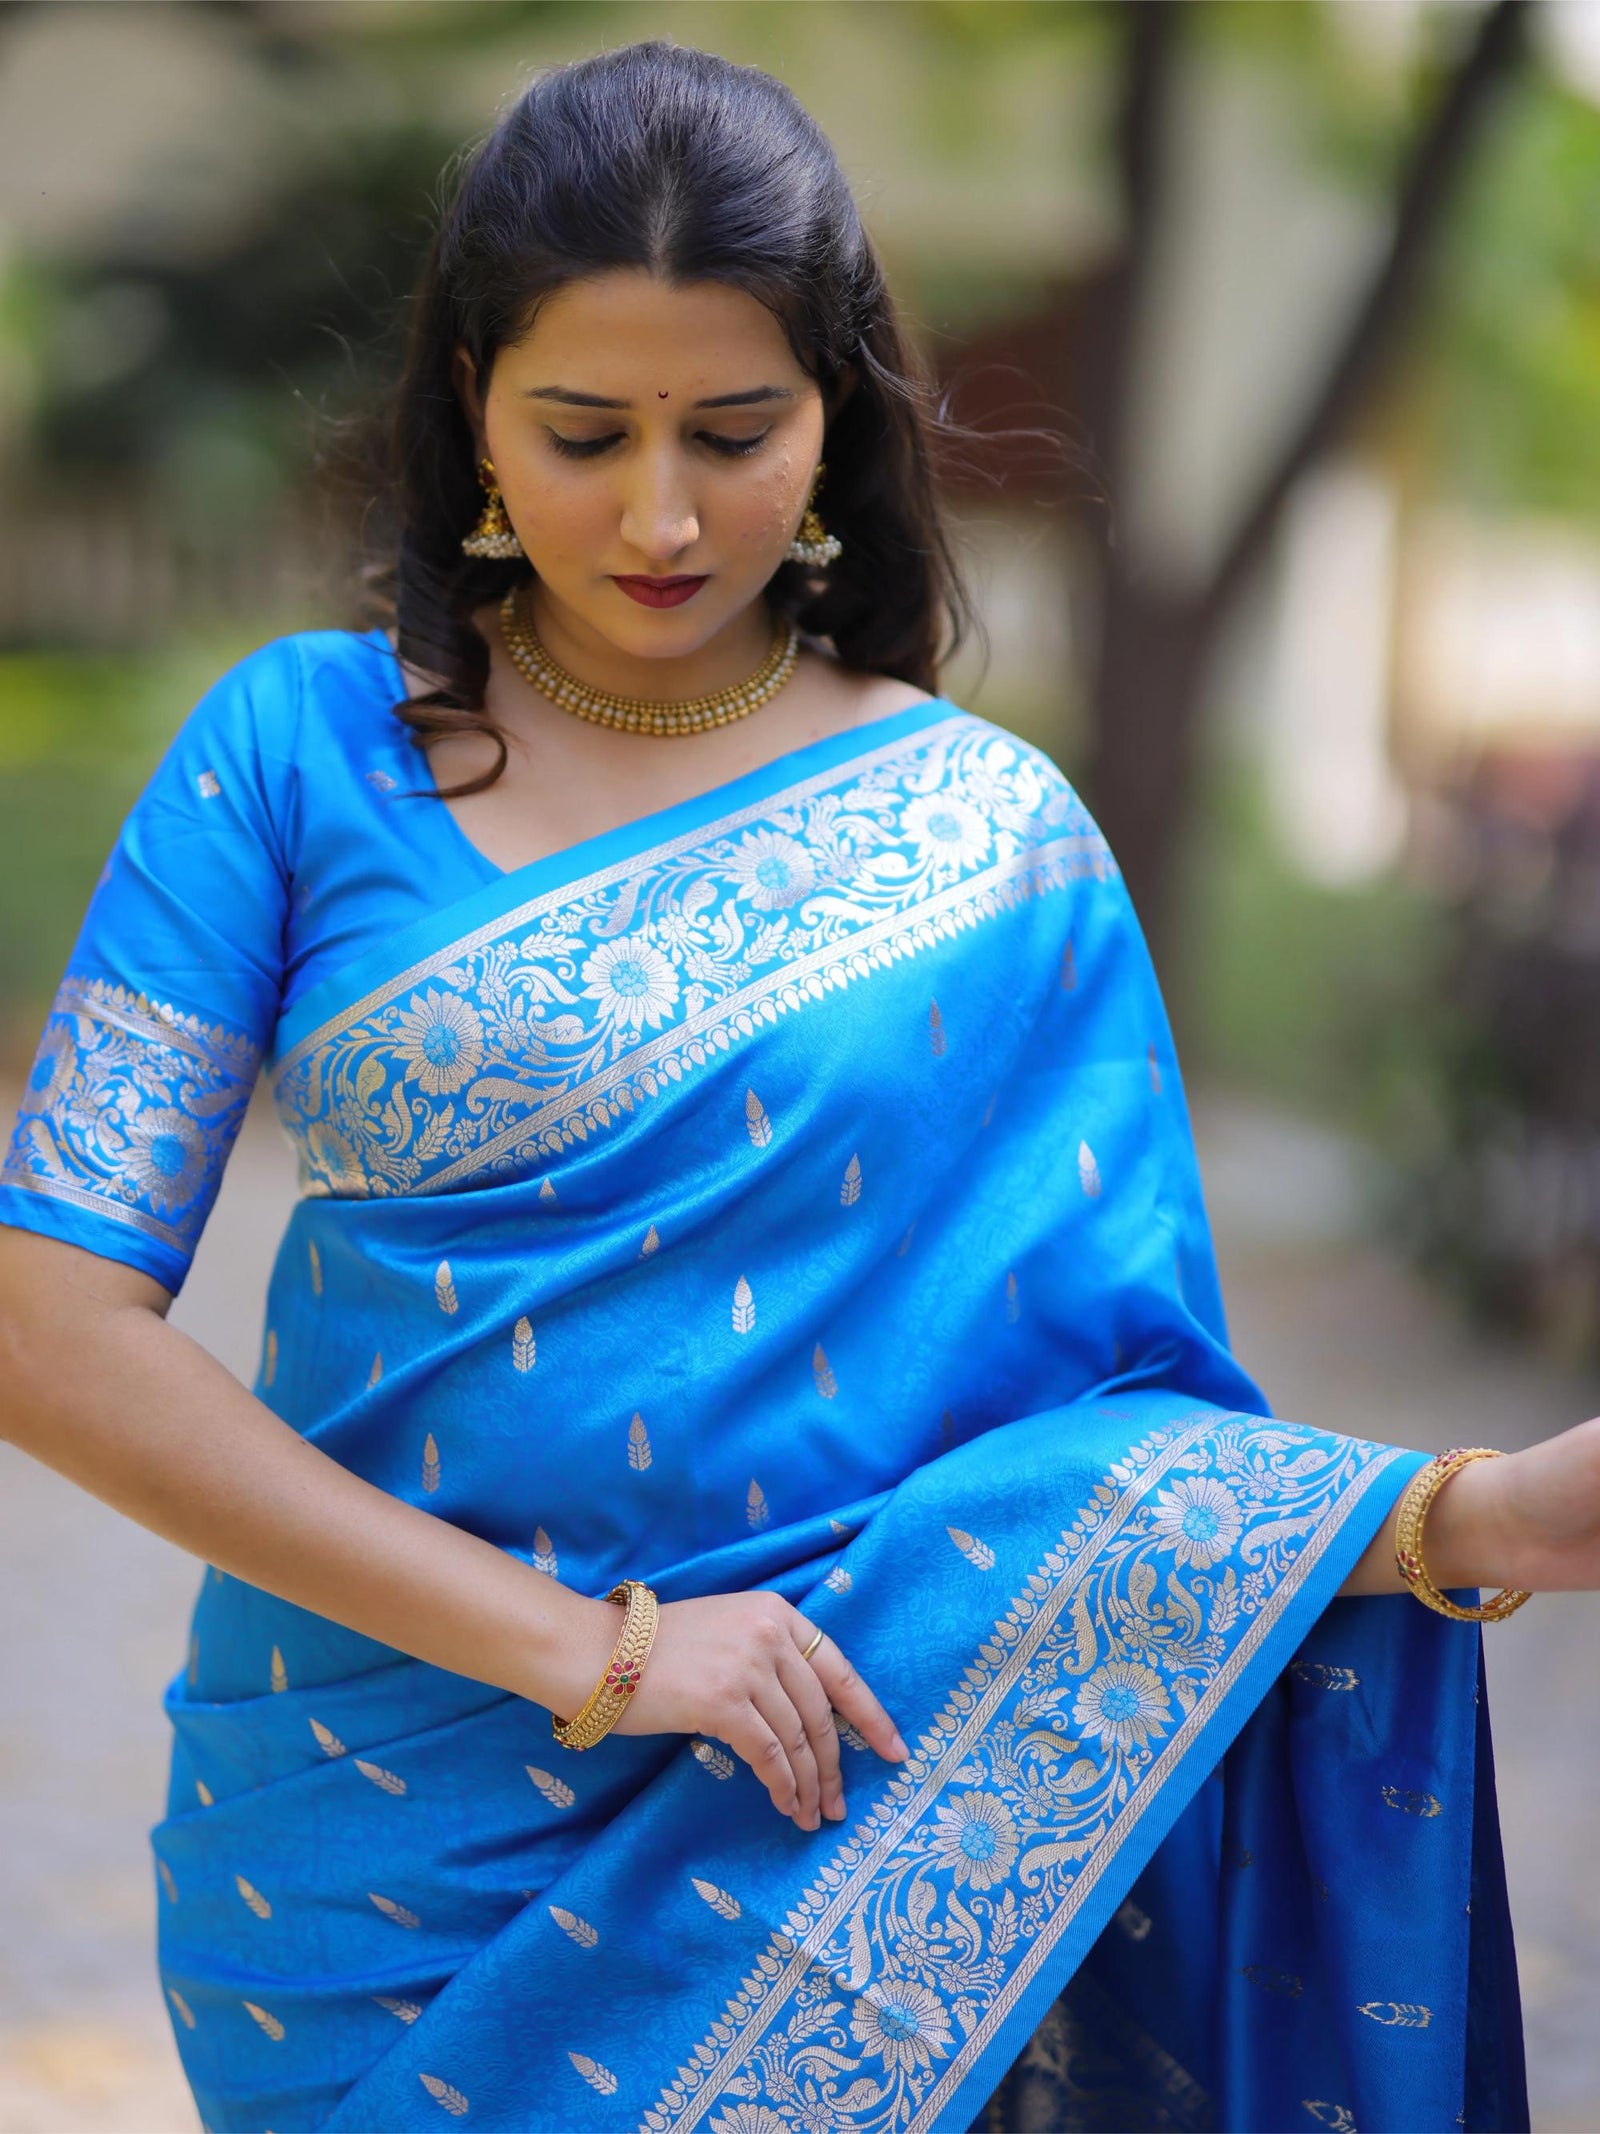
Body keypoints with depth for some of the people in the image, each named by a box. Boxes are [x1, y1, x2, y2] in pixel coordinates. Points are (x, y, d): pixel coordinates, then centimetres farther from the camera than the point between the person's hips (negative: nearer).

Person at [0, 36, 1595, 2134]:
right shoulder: (303, 747, -3)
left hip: (829, 1857, 0)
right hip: (386, 1863, 0)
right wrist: (576, 1645, -17)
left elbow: (1103, 1440, -1)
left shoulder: (990, 836, 0)